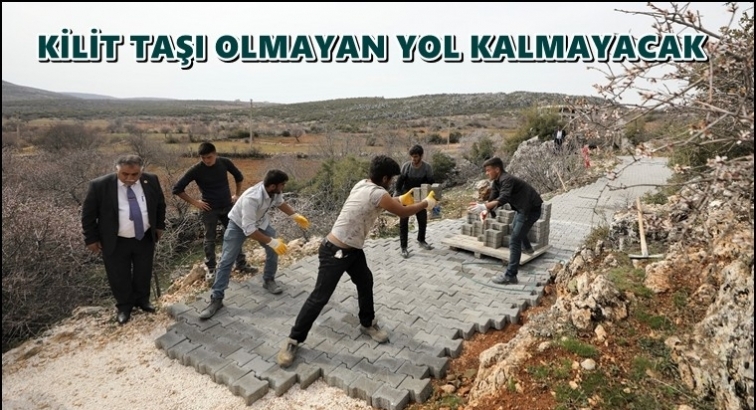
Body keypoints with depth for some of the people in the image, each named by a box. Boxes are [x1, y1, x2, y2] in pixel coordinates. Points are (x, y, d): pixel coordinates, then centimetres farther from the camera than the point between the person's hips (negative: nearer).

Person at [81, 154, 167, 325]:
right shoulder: (100, 185, -18)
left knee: (144, 274, 17)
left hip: (145, 239, 2)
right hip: (116, 243, -2)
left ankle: (142, 300, 41)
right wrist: (92, 239, -3)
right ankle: (124, 307, 35)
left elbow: (160, 204, 8)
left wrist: (159, 226, 10)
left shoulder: (151, 180, -10)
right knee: (119, 277, 12)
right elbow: (88, 214, -6)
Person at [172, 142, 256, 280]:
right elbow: (177, 189, -10)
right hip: (209, 209, -3)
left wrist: (237, 194, 8)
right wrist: (195, 202, -11)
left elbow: (239, 176, 12)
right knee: (210, 239, 7)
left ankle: (241, 264, 20)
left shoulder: (224, 162, -7)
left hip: (227, 206, 3)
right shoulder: (196, 170, -15)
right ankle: (211, 269, 20)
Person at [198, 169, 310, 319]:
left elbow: (280, 202, 3)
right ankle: (216, 299, 4)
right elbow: (249, 229, -42)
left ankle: (268, 280, 28)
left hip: (260, 221, 6)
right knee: (226, 261, -5)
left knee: (273, 250, 4)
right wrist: (271, 241, -42)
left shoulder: (275, 191, -24)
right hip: (239, 224, -6)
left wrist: (295, 216, -3)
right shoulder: (251, 198, -45)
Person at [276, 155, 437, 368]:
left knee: (365, 282, 19)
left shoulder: (363, 185, 2)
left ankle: (368, 324, 41)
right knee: (319, 297, -1)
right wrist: (426, 203, 7)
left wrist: (399, 199, 23)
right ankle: (293, 340, 14)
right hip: (334, 252, -10)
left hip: (352, 249, 10)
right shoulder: (378, 194, -23)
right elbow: (403, 213, -9)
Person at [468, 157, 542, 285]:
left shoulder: (507, 180, -27)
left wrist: (483, 206, -56)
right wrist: (486, 211, -24)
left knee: (514, 240, -16)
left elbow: (503, 199, -43)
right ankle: (527, 247, 64)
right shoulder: (497, 182, 3)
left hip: (531, 209, -11)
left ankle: (510, 275, -15)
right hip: (522, 207, 11)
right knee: (516, 229, 36)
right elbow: (493, 198, -2)